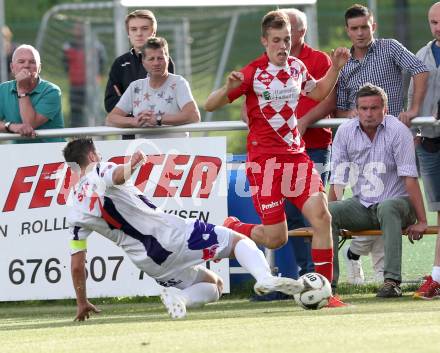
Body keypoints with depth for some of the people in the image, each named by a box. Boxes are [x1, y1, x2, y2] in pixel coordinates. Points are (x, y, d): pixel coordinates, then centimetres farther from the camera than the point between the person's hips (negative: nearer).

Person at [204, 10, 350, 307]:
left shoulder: (296, 66, 7)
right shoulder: (254, 73, -11)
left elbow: (318, 93, 29)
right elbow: (210, 106, -9)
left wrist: (336, 69, 13)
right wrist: (229, 88, -29)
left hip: (296, 154, 5)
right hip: (264, 160, -5)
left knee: (321, 216, -10)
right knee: (276, 238, -6)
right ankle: (231, 229, 26)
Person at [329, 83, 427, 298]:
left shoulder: (397, 131, -11)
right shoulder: (345, 132, 1)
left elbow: (410, 178, -14)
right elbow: (338, 180, 3)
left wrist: (421, 221, -16)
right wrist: (330, 220, -1)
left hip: (397, 202, -4)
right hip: (362, 206, 4)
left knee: (387, 208, -38)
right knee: (327, 211, -22)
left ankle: (392, 280, -42)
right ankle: (328, 279, -23)